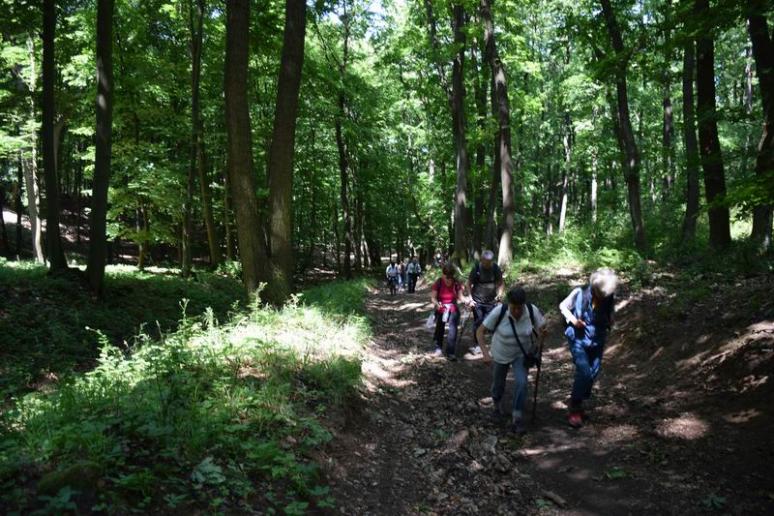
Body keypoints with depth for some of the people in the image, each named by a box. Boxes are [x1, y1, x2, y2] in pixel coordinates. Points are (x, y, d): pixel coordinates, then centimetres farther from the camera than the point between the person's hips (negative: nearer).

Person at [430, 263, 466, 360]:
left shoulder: (457, 284, -12)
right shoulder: (438, 284, -16)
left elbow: (460, 296, -7)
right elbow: (433, 297, -15)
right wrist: (436, 303, -36)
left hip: (453, 309, 0)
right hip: (441, 309, 0)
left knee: (453, 328, -16)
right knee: (439, 328, 16)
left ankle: (450, 352, -11)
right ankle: (438, 348, 39)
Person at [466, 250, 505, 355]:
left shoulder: (496, 268, -2)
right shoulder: (476, 268, -8)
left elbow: (501, 283, 6)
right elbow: (469, 284, -2)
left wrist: (500, 293, -11)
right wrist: (470, 298, -10)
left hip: (491, 301, 1)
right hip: (477, 301, -1)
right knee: (478, 322, -1)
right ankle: (478, 345, 11)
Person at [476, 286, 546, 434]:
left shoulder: (532, 311, -24)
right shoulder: (499, 312, -29)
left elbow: (542, 329, -9)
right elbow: (480, 331, -21)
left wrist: (541, 334, -34)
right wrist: (485, 352, -33)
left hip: (522, 354, 0)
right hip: (500, 355, 0)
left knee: (521, 383, -19)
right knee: (498, 384, 17)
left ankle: (517, 418, 0)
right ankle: (497, 405, 51)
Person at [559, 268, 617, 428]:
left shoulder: (610, 298, -9)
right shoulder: (580, 293, -18)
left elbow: (610, 317, 9)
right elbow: (563, 306, -3)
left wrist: (609, 322, -14)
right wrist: (572, 319, -20)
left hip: (597, 341, 4)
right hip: (578, 339, -4)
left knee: (592, 374, 10)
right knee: (584, 372, -18)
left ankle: (578, 406, 32)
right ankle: (574, 410, -5)